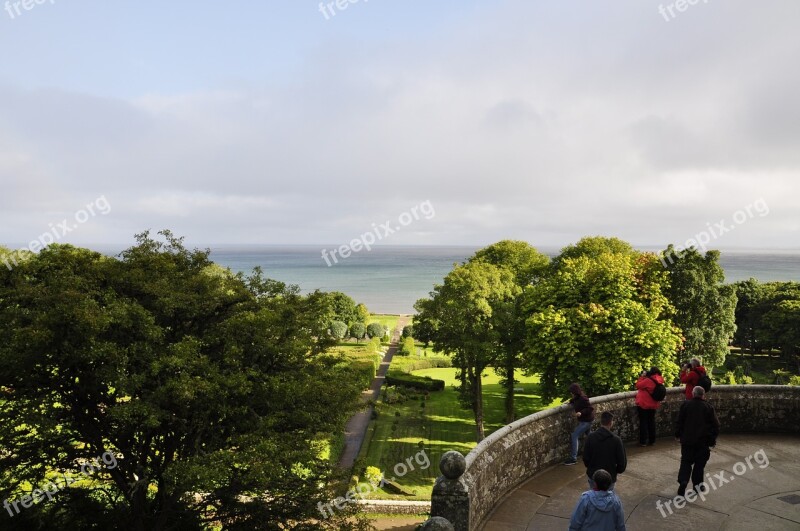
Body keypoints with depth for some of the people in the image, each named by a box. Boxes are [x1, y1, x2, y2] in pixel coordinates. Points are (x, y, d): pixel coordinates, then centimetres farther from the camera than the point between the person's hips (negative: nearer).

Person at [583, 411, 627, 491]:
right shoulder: (616, 440, -15)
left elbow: (585, 458, -5)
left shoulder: (590, 437, -10)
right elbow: (622, 461, -9)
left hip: (593, 475, 2)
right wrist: (617, 471, 11)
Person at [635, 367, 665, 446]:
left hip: (643, 405, -6)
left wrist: (642, 376, -10)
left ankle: (643, 442, 5)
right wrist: (644, 377, 2)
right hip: (653, 405, 6)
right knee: (651, 422, 16)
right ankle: (652, 440, 21)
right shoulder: (659, 381, -1)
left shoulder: (648, 380, -24)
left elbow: (638, 385, -15)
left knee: (643, 422, 2)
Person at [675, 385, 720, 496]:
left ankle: (682, 482, -13)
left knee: (686, 462, 5)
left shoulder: (685, 405, -3)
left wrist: (678, 434, 13)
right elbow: (715, 425, -2)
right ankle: (697, 484, 17)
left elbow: (679, 421, 1)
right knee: (700, 462, 13)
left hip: (687, 440, 0)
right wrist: (713, 440, 7)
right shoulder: (709, 408, -4)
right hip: (703, 441, 0)